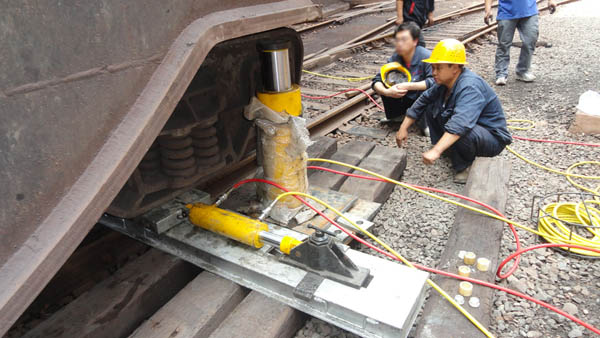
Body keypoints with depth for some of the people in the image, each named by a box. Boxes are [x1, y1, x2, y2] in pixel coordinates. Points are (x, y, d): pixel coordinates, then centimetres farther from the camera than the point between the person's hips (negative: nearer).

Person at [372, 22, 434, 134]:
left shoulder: (426, 57, -25)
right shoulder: (395, 58, -11)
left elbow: (434, 81, -34)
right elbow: (377, 81, -14)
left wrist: (409, 86, -41)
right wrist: (386, 92, -35)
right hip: (406, 99, 4)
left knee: (426, 91, -36)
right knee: (384, 86, -14)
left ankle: (425, 123, -9)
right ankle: (396, 116, 8)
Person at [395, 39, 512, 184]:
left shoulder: (470, 87, -32)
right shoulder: (445, 81, -4)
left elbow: (460, 124, -45)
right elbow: (422, 101, 5)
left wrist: (436, 151, -53)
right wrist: (403, 128, 3)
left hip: (492, 138, -8)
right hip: (474, 127, 9)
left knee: (457, 131, -40)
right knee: (431, 107, 3)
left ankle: (464, 166, -11)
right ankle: (444, 147, 8)